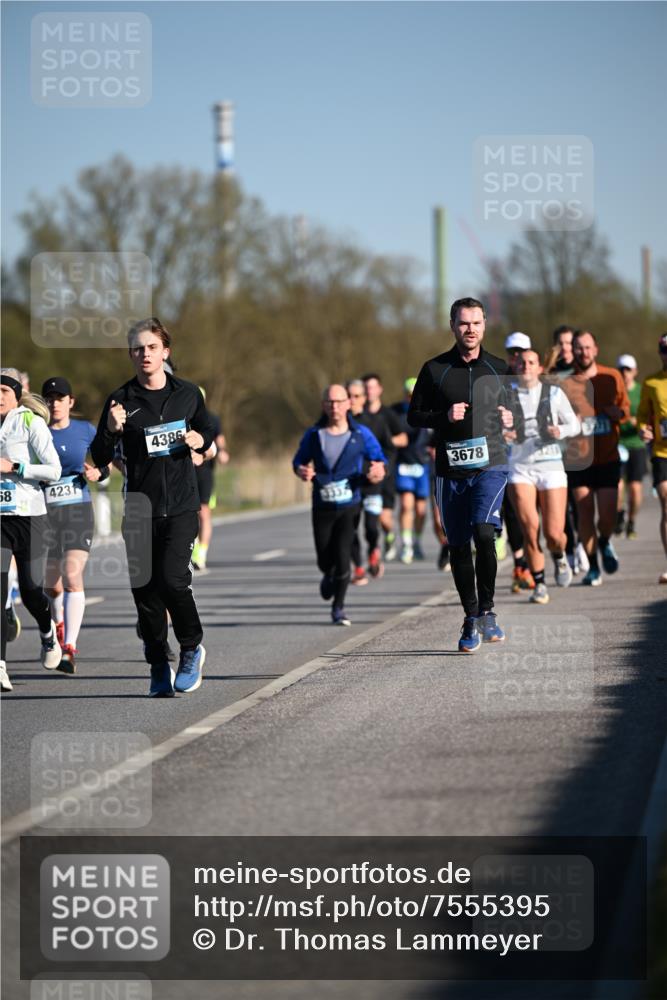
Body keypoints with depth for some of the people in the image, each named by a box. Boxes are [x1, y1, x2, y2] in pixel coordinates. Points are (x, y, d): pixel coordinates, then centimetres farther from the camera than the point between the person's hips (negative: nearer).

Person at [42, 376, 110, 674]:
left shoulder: (85, 430, 3)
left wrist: (97, 473, -5)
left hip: (78, 511, -1)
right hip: (44, 513, 2)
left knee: (72, 576, -18)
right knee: (51, 584, 12)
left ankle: (69, 649, -23)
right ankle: (59, 625, 45)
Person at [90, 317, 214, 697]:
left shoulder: (188, 394, 5)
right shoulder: (122, 400, 1)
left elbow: (207, 432, 22)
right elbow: (100, 458, 0)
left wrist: (201, 440, -1)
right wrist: (111, 430, -19)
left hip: (182, 505, -1)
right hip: (140, 506, 1)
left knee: (172, 577, -18)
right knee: (145, 589, 2)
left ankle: (192, 648, 6)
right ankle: (159, 669, 16)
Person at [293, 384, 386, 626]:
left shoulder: (361, 434, 0)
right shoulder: (314, 435, 2)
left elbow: (378, 458, 8)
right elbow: (298, 461, 11)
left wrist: (378, 470, -15)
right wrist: (302, 472, -13)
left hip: (349, 506, -1)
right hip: (322, 507, 1)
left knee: (343, 556, -13)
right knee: (325, 560, 4)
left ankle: (338, 608, 4)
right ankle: (329, 576, 44)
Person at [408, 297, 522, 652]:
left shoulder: (498, 369, 9)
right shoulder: (435, 369, 5)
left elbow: (516, 411, 22)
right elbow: (414, 415, 8)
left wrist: (512, 428, -1)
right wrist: (444, 417, -10)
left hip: (490, 466, -1)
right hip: (450, 471, 1)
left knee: (484, 532, -21)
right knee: (458, 546, 5)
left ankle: (487, 611, -9)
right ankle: (471, 620, 16)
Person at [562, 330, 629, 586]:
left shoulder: (612, 377, 6)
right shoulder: (563, 383, 0)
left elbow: (624, 406, 16)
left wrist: (619, 412, -7)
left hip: (608, 457, 1)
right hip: (577, 459, -1)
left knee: (608, 515, -5)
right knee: (584, 514, -2)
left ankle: (605, 543, 29)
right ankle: (592, 567, 11)